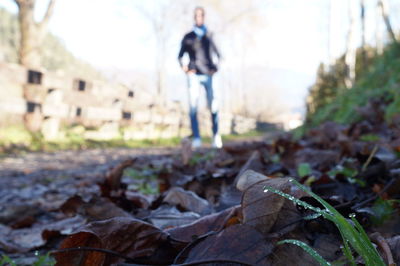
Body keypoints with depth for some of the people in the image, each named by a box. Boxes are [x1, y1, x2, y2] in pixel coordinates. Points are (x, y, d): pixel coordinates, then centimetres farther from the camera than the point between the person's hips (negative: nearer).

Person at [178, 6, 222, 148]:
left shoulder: (209, 36, 10)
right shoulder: (188, 37, 8)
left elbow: (218, 55, 14)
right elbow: (180, 56, 13)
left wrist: (216, 68, -1)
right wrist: (183, 67, -5)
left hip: (208, 75, 1)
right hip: (194, 75, 0)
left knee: (213, 107, -7)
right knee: (193, 106, -10)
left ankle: (216, 135, 9)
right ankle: (196, 138, -8)